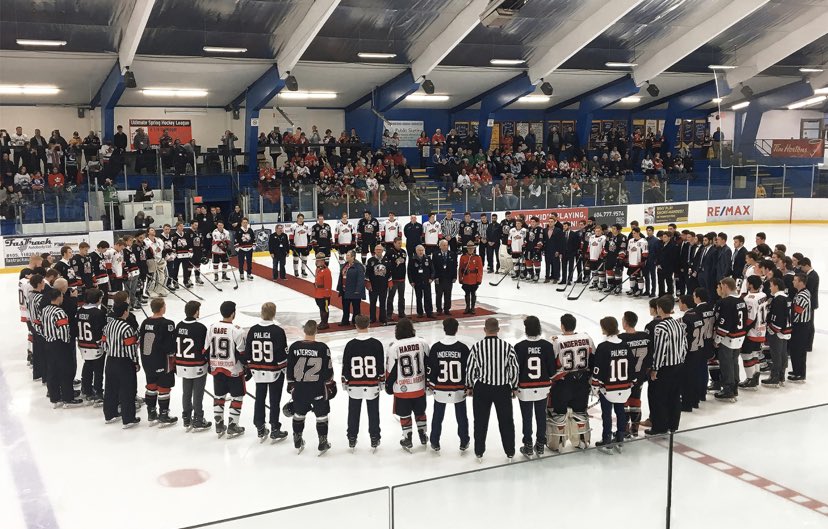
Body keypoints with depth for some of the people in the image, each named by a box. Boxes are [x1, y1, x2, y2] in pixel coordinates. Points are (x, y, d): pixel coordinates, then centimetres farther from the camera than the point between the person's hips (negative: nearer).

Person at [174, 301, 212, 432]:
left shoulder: (179, 326, 1)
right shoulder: (201, 328, -18)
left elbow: (175, 346, 7)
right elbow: (206, 349, -13)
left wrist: (177, 364, 17)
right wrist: (210, 365, 0)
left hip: (183, 366, 6)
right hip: (198, 367, -6)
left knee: (186, 393, 16)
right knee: (198, 395, 3)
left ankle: (186, 419, 26)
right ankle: (198, 422, 10)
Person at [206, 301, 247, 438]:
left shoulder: (212, 328, -2)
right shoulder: (237, 330, -18)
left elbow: (206, 350, 4)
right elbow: (241, 353, -15)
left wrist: (210, 366, 17)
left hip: (216, 369, 5)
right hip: (234, 370, -5)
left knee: (219, 396, 16)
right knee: (237, 397, 8)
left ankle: (219, 426, 22)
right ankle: (232, 427, 9)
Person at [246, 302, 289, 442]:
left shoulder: (253, 330, -3)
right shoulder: (278, 331, -17)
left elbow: (247, 351, 4)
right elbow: (283, 352, -14)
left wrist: (251, 367, 16)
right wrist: (285, 367, 2)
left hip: (258, 372, 4)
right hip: (275, 372, -4)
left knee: (260, 399, 14)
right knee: (274, 401, 5)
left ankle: (260, 430, 21)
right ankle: (275, 431, 12)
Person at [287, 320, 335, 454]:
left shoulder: (294, 347, -7)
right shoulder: (322, 348, -14)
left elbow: (289, 369, 1)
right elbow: (328, 370, -8)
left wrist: (291, 384, 14)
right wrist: (330, 385, 6)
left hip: (299, 388, 3)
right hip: (318, 388, -3)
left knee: (299, 413, 19)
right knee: (321, 414, 9)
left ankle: (297, 441, 30)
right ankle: (323, 443, 13)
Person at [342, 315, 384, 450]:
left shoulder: (350, 344, -10)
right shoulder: (377, 344, -9)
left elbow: (345, 365, -3)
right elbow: (381, 365, -2)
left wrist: (345, 381, 11)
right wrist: (381, 380, 11)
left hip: (354, 385, 0)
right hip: (372, 385, 0)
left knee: (353, 413, 12)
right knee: (373, 412, 11)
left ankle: (352, 439, 20)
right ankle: (374, 439, 17)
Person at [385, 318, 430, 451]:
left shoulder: (393, 347, -16)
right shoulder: (422, 343, -7)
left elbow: (390, 370, -10)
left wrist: (389, 386, 4)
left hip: (402, 389, -3)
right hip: (419, 387, 3)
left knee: (405, 415, 13)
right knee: (420, 411, 21)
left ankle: (408, 440, 21)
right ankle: (423, 436, 33)